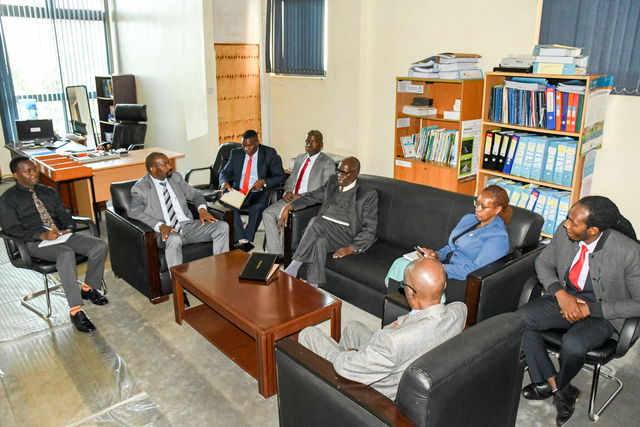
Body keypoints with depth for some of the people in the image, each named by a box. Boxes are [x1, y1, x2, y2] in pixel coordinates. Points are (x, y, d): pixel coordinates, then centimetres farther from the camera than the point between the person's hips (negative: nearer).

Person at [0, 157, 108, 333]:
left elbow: (65, 215, 17)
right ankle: (75, 311, -36)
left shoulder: (48, 192, 19)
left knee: (100, 246, -19)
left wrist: (69, 228, -7)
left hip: (61, 235, 6)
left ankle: (89, 288, 4)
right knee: (66, 254, -39)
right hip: (35, 243, -5)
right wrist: (42, 235, -21)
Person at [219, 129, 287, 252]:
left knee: (257, 208, -37)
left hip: (259, 193, -3)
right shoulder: (236, 153, 12)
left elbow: (281, 176, -3)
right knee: (228, 205, -30)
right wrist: (224, 182, -10)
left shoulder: (269, 154, 1)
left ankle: (247, 240, -26)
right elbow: (225, 172, 15)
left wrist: (264, 182, -20)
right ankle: (241, 240, -30)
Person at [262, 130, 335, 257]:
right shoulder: (300, 158, 20)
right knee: (267, 213, -13)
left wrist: (302, 196, -18)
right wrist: (287, 192, 0)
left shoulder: (328, 162, -4)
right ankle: (275, 255, -11)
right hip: (292, 198, 7)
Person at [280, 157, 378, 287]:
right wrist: (289, 207, 3)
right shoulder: (333, 182, 18)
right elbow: (312, 196, 20)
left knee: (317, 223, -32)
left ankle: (293, 267, -26)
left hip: (345, 235, -4)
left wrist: (352, 248, -17)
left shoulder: (369, 194, 1)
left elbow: (369, 229, -3)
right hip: (323, 229, 4)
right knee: (320, 241, -33)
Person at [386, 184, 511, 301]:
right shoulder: (468, 219, 15)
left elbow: (477, 270, -21)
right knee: (400, 263, -14)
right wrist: (437, 254, -4)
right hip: (447, 266, 8)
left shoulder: (498, 237, -12)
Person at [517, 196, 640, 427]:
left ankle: (553, 385, 5)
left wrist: (590, 309, -20)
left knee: (573, 345, -33)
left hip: (602, 313, -5)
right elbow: (543, 262, 5)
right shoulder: (564, 233, -11)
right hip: (565, 298, 5)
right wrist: (561, 294, -12)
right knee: (520, 319, -19)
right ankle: (561, 390, -2)